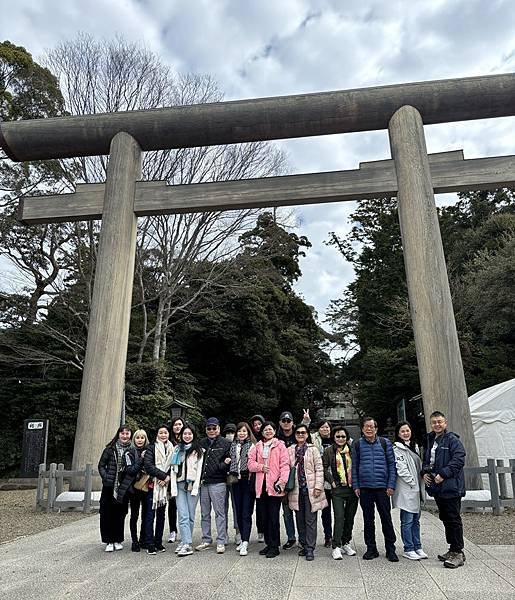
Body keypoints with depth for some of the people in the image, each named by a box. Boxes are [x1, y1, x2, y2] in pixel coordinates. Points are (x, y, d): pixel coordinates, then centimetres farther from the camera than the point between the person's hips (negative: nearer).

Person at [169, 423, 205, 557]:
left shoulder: (199, 450, 3)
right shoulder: (177, 449, 13)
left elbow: (199, 470, -2)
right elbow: (173, 469, 9)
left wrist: (195, 487, -10)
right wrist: (173, 488, 1)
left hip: (192, 485, -2)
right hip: (179, 485, 2)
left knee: (190, 516, 2)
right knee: (183, 516, -5)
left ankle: (186, 542, 11)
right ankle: (187, 544, -3)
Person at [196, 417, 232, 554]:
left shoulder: (226, 443, 0)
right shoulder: (201, 443, 12)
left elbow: (230, 461, -2)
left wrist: (223, 465, -19)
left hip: (218, 483, -5)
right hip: (203, 483, 5)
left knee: (219, 513, -1)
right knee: (204, 514, 12)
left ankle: (221, 542, 7)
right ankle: (206, 540, 23)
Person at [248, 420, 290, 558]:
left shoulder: (280, 445, 1)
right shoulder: (257, 446, 13)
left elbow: (285, 464, -6)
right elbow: (250, 463, 8)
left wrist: (282, 480, -16)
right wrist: (261, 466, -10)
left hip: (274, 485, -4)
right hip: (262, 485, 4)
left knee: (273, 516, -3)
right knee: (265, 516, 12)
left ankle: (274, 546, 8)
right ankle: (269, 543, 24)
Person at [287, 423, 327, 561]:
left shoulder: (313, 449, 1)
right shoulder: (290, 450, 9)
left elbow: (319, 469, -2)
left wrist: (318, 486, -9)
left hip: (310, 489, -3)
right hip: (296, 489, 3)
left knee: (310, 520, -2)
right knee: (300, 519, 10)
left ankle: (310, 548, 5)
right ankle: (304, 545, 23)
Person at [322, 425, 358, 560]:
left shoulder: (352, 450, 5)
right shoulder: (329, 451, 1)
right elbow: (324, 468, 2)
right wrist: (331, 481, -6)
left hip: (353, 488, 3)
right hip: (338, 489, -3)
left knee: (350, 517, 10)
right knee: (339, 517, -9)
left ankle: (346, 543, 25)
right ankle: (336, 547, -2)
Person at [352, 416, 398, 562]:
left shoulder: (385, 443, 3)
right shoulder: (357, 444, 5)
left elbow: (392, 464, 3)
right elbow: (354, 466, 7)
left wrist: (391, 485, -4)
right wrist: (355, 486, 2)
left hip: (382, 487, -1)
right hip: (364, 488, 1)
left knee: (386, 518, 4)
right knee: (368, 519, 9)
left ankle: (390, 549, 17)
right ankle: (371, 548, 21)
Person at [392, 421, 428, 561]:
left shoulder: (414, 446, 15)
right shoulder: (397, 448, -10)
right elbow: (401, 469, -15)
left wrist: (421, 485, 12)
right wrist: (413, 483, -14)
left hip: (416, 489, 8)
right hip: (406, 490, -8)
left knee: (416, 519, 14)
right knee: (407, 521, -1)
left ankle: (417, 547, 23)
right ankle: (408, 550, 8)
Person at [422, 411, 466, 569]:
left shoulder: (452, 440, -9)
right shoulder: (430, 441, 15)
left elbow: (459, 460, -19)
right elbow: (426, 460, 23)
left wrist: (443, 474, -22)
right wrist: (424, 472, 5)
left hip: (451, 487, -8)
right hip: (437, 488, 8)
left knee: (453, 519, -3)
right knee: (445, 519, 16)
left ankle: (458, 553, 6)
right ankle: (453, 549, 27)